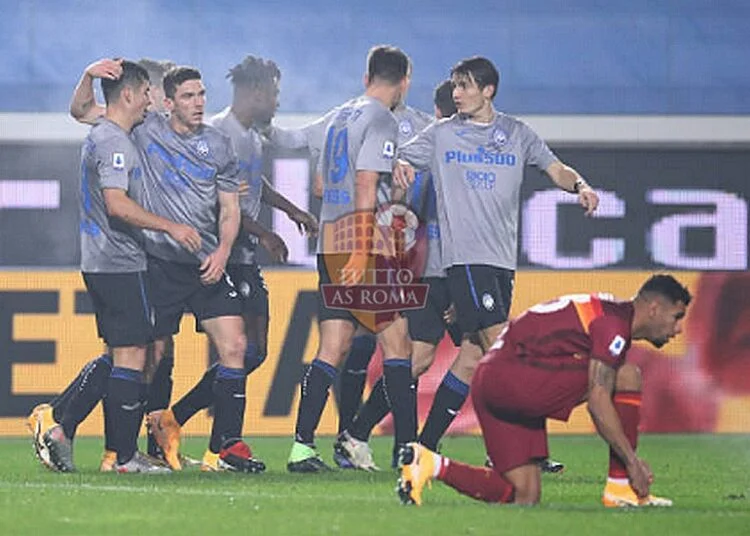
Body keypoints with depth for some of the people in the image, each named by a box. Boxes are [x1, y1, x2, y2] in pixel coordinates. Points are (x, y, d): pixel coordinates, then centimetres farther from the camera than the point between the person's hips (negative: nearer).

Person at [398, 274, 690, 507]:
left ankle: (429, 464, 2)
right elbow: (598, 402, -17)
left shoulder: (609, 312, 21)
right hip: (513, 376, -10)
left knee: (524, 497, 8)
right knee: (628, 376, -11)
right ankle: (620, 488, -8)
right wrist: (633, 462, -12)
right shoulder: (614, 324, -10)